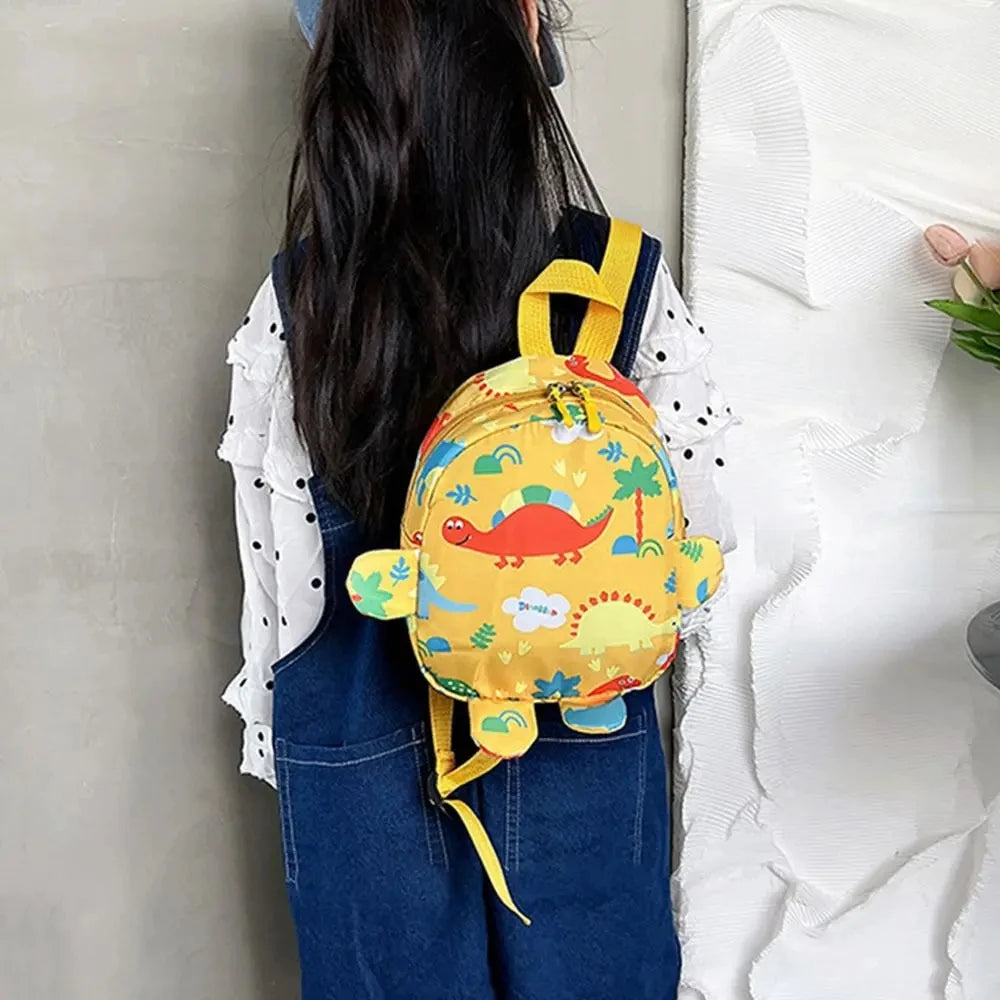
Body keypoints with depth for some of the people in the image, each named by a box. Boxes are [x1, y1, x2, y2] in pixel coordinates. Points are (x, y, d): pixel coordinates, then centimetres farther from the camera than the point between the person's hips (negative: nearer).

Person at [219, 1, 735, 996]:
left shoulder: (292, 301, -14)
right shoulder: (626, 279, -16)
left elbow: (276, 572, -6)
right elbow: (699, 538, -9)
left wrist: (274, 734, 9)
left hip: (363, 746, 1)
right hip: (583, 730, 0)